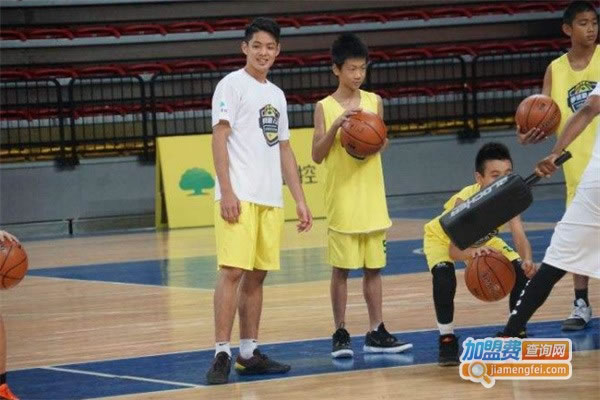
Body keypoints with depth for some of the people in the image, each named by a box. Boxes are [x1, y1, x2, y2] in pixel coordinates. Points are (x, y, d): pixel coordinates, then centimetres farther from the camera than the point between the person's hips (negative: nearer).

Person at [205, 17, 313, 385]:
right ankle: (222, 354, -13)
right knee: (233, 271, -12)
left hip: (271, 199, 7)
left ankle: (249, 354, 12)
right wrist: (227, 191, -18)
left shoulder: (277, 95, 19)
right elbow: (219, 138, -8)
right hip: (240, 197, -7)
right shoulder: (232, 85, -1)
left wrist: (300, 200, 17)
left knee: (257, 275, 8)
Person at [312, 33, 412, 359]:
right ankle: (340, 334, 7)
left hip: (372, 198, 3)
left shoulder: (374, 102, 5)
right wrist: (336, 126, -19)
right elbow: (317, 156, -5)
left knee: (373, 267, 7)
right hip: (341, 200, -3)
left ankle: (376, 333, 12)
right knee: (341, 268, 0)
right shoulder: (325, 108, -3)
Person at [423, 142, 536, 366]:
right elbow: (454, 250, -46)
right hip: (442, 238, -5)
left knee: (520, 270, -12)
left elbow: (520, 237, -35)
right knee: (443, 275, -34)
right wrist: (472, 253, -69)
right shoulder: (465, 200, -41)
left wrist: (527, 260, -57)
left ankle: (517, 331, 6)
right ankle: (447, 338, -16)